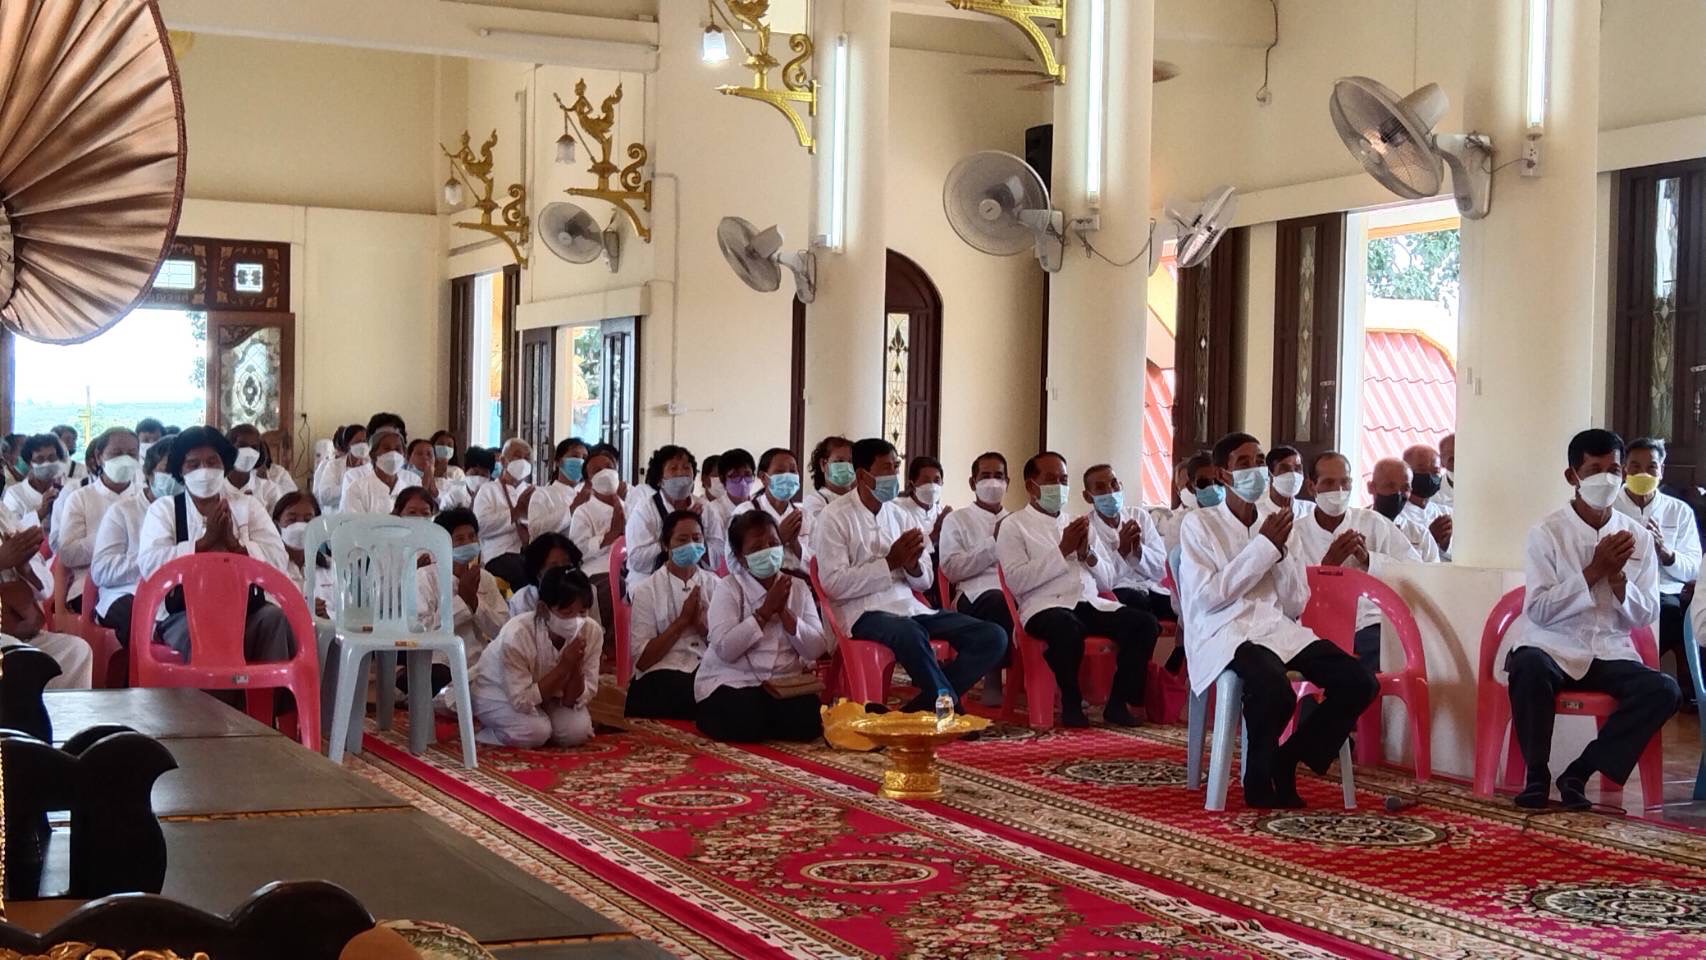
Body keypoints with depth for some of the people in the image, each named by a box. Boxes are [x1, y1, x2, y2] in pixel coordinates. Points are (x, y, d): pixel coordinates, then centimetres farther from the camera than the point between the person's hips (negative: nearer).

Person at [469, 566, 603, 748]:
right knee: (535, 731, -30)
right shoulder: (517, 635, -35)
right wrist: (564, 666, -38)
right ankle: (485, 732, -2)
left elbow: (573, 701, -17)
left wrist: (575, 665, -36)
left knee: (578, 730, -20)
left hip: (544, 692, 4)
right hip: (496, 692, -4)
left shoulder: (592, 632, -23)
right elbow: (522, 701, -33)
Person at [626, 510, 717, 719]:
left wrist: (703, 627, -7)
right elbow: (641, 659, -1)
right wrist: (682, 621, -7)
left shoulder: (715, 585, 15)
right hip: (662, 673, -3)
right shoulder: (647, 590, 5)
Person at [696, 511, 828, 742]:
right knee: (746, 724, -32)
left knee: (808, 723, -26)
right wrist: (765, 611, -18)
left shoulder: (798, 587, 8)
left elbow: (817, 650, -1)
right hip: (732, 681, -3)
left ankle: (761, 716, 4)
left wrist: (784, 612, -13)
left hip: (785, 683, 3)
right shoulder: (728, 588, -4)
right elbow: (725, 649, -18)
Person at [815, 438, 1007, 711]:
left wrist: (913, 565, -8)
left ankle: (922, 708, -15)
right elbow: (833, 584, -13)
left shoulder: (898, 516, 15)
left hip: (909, 606, 7)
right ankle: (951, 709, -20)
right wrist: (891, 562, -13)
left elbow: (925, 581, 17)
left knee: (993, 637, -11)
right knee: (911, 635, -41)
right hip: (864, 612, -7)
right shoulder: (834, 518, -3)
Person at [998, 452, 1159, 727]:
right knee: (1068, 629, -40)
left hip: (1091, 604, 6)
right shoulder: (1013, 526, 7)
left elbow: (1108, 581, 22)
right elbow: (1016, 581, -9)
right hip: (1045, 606, -6)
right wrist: (1062, 551, -7)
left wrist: (1088, 554, 2)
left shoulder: (1081, 525, 25)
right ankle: (1071, 705, -17)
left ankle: (1119, 702, -10)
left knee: (1145, 623, -20)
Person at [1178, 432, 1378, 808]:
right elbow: (1208, 597, -10)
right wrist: (1263, 547, -6)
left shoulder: (1273, 527, 21)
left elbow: (1294, 606, 14)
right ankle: (1259, 779, -8)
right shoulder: (1199, 524, 5)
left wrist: (1281, 550, 0)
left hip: (1278, 629, 6)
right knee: (1275, 690, -37)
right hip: (1224, 633, -6)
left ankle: (1287, 760, -1)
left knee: (1360, 682, -16)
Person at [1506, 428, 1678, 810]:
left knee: (1665, 690, -25)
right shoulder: (1547, 533, -3)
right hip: (1554, 648, -3)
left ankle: (1579, 773, -14)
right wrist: (1594, 571, -16)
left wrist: (1617, 576, -12)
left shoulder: (1637, 537, 7)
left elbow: (1645, 617, 5)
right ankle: (1537, 775, -16)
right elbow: (1538, 611, -11)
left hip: (1611, 653, 3)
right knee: (1529, 668, -37)